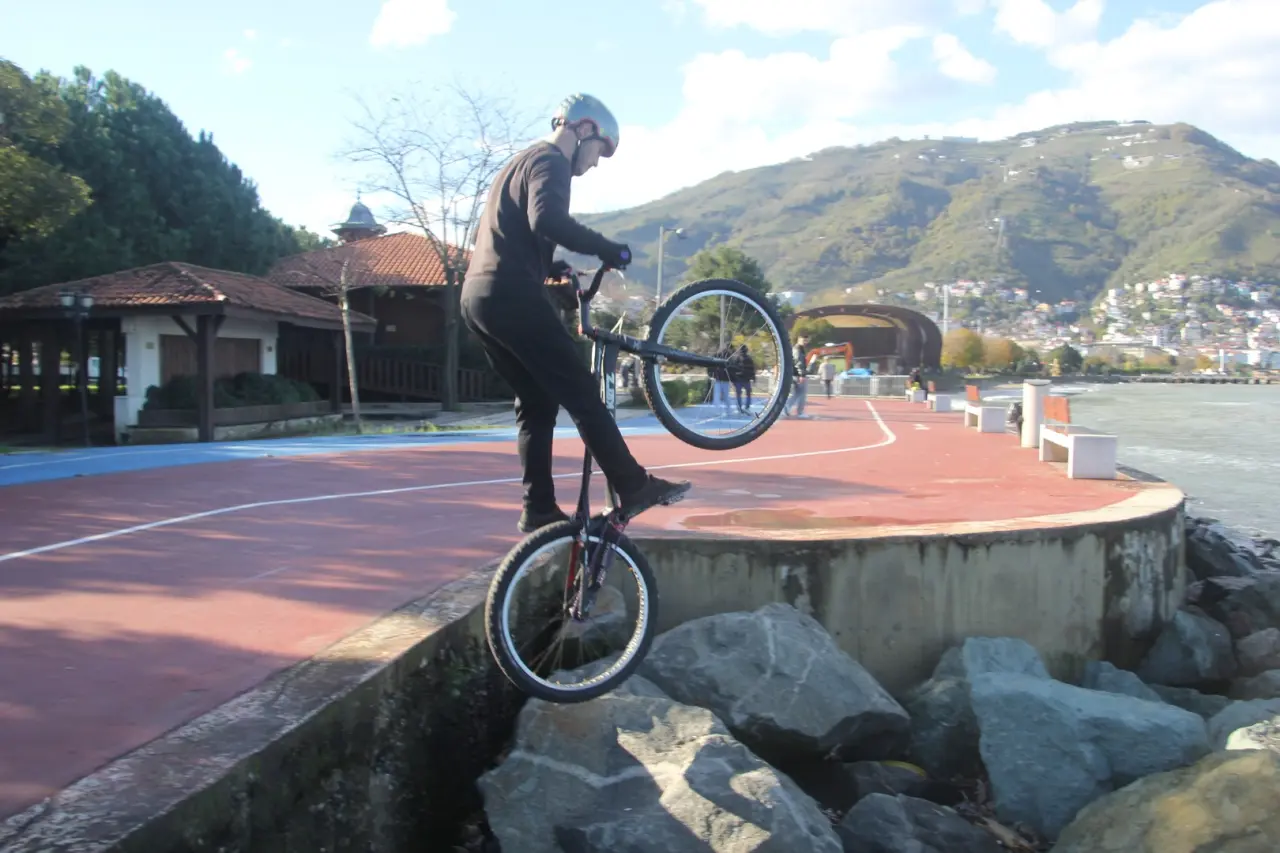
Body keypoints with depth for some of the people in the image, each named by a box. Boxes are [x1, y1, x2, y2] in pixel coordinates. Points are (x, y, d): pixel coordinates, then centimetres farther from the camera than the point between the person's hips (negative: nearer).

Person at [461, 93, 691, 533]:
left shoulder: (520, 163, 27)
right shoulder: (550, 161, -4)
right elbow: (546, 219, -25)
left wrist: (553, 267, 30)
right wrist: (608, 249, -19)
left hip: (477, 297, 10)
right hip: (511, 296, -10)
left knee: (537, 402, 13)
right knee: (581, 392, -6)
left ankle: (539, 509, 10)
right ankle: (633, 487, -2)